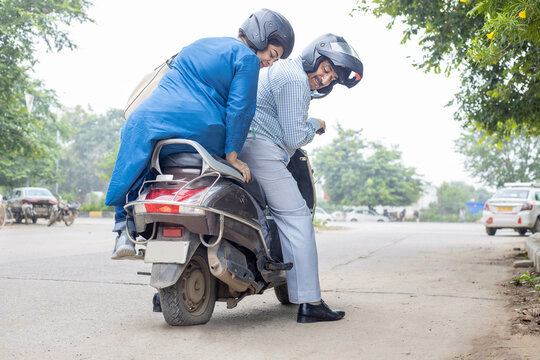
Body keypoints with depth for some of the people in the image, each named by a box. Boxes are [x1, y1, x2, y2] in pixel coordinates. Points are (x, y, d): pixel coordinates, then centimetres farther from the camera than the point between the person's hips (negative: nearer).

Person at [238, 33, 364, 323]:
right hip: (260, 148, -11)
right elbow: (295, 138, -11)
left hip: (236, 145, 11)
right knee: (296, 217, -8)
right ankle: (309, 302, -10)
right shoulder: (294, 79, -8)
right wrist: (314, 125, 8)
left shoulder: (278, 69, 24)